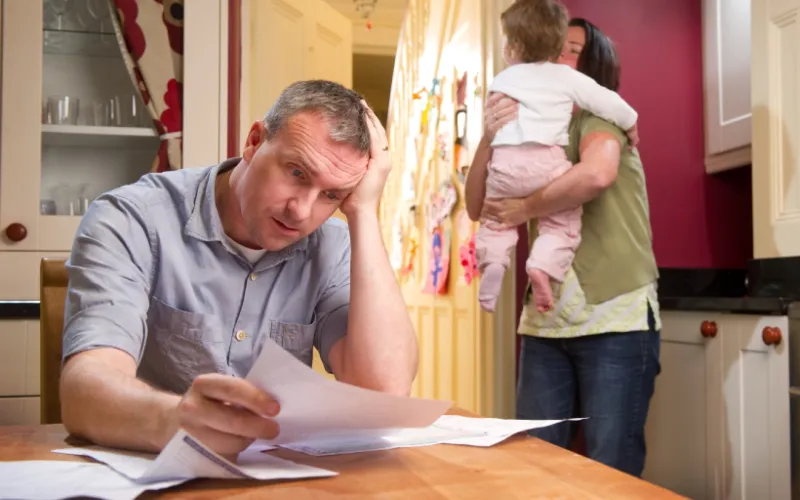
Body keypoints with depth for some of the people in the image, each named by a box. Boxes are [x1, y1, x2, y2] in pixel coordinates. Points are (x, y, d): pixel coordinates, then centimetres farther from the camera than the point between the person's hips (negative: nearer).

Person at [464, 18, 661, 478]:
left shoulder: (597, 117, -3)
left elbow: (597, 172, -28)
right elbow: (476, 207, 4)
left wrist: (526, 209, -14)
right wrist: (490, 136, -11)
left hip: (615, 318, -6)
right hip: (545, 320, 6)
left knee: (611, 470, -1)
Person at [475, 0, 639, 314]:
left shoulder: (502, 80, 20)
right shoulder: (566, 77, 11)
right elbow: (608, 103, 11)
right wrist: (631, 126, 27)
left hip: (505, 160, 2)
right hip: (547, 161, -2)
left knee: (495, 218, 18)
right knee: (563, 222, 5)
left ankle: (492, 261, -8)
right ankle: (543, 265, -20)